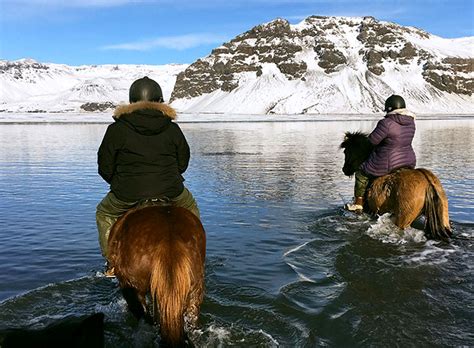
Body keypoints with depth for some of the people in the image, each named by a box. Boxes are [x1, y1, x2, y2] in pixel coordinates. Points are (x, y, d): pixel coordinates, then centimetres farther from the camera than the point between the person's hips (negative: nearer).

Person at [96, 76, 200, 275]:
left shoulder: (117, 129, -1)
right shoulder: (172, 128, 5)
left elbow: (105, 168, 2)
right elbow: (183, 163, 12)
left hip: (127, 195, -1)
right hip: (170, 191, 1)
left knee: (104, 214, 30)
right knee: (191, 210, 32)